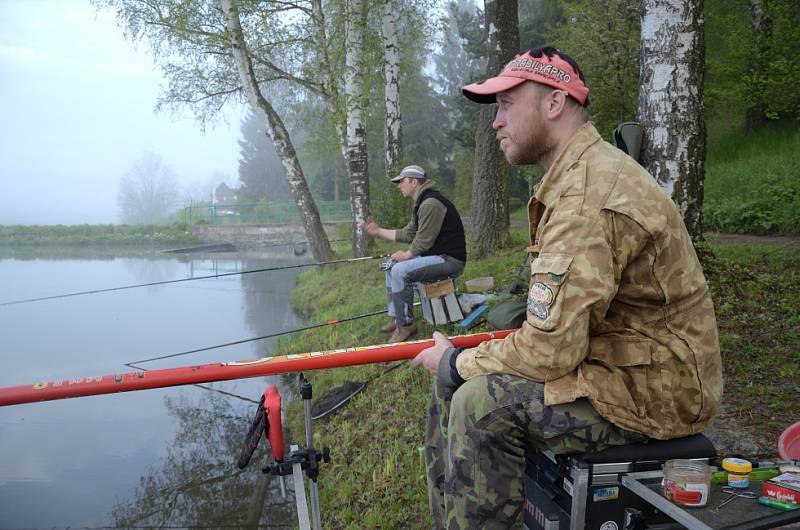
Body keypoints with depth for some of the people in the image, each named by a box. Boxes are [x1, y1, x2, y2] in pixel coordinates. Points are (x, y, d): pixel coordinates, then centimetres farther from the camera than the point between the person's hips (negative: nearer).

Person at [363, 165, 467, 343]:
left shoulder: (431, 203, -20)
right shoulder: (422, 203, 15)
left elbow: (424, 240, -21)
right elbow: (408, 234, 17)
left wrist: (407, 255, -6)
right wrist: (378, 231, 17)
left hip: (450, 260, -11)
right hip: (437, 256, 11)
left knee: (400, 271, -24)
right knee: (392, 266, 13)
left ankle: (405, 325, -13)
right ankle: (395, 318, 14)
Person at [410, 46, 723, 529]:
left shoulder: (587, 197, -25)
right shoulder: (578, 175, 9)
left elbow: (549, 352, -27)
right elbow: (560, 318, 11)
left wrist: (456, 362, -10)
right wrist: (459, 362, 3)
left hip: (653, 389, -10)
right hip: (614, 358, 10)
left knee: (482, 402, -23)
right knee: (456, 380, 5)